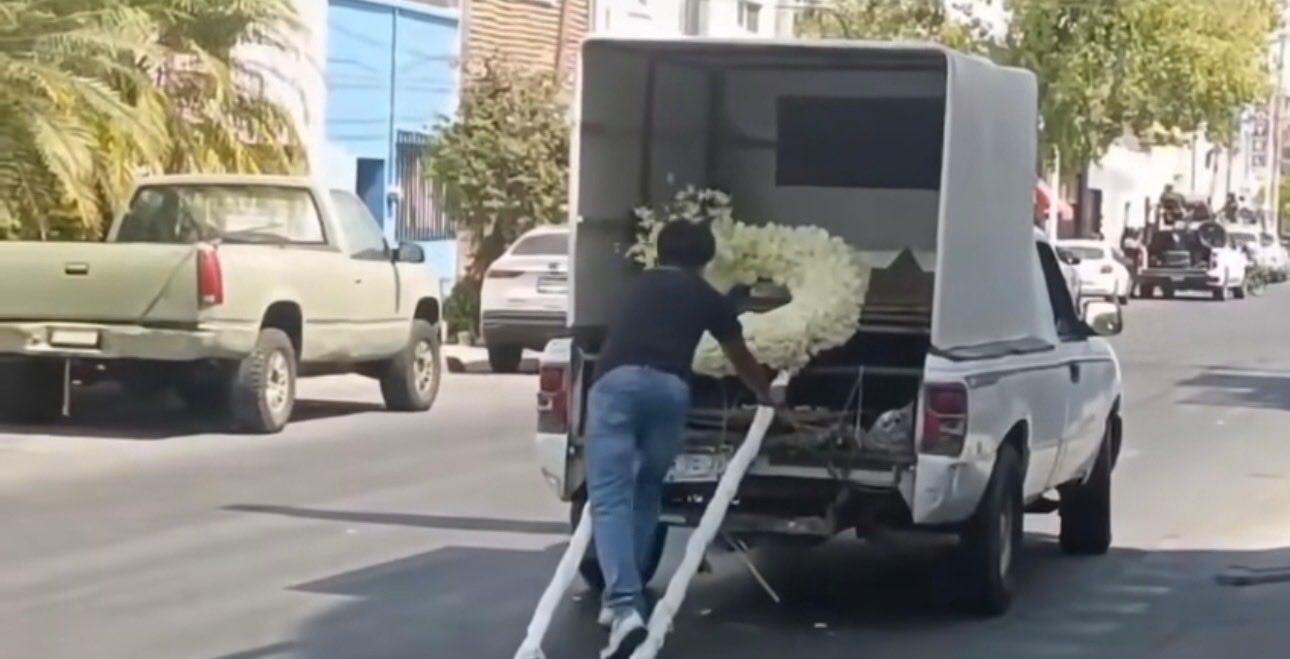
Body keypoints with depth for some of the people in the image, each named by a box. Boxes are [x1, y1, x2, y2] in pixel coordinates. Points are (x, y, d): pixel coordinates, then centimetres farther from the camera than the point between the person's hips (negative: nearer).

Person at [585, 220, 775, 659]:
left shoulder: (641, 286, 33)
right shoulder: (708, 298, 27)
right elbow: (742, 360, 42)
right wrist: (766, 396, 64)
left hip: (616, 381, 0)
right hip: (669, 387, 0)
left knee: (610, 497, -8)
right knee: (647, 492, 21)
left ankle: (624, 605, -26)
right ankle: (624, 599, 19)